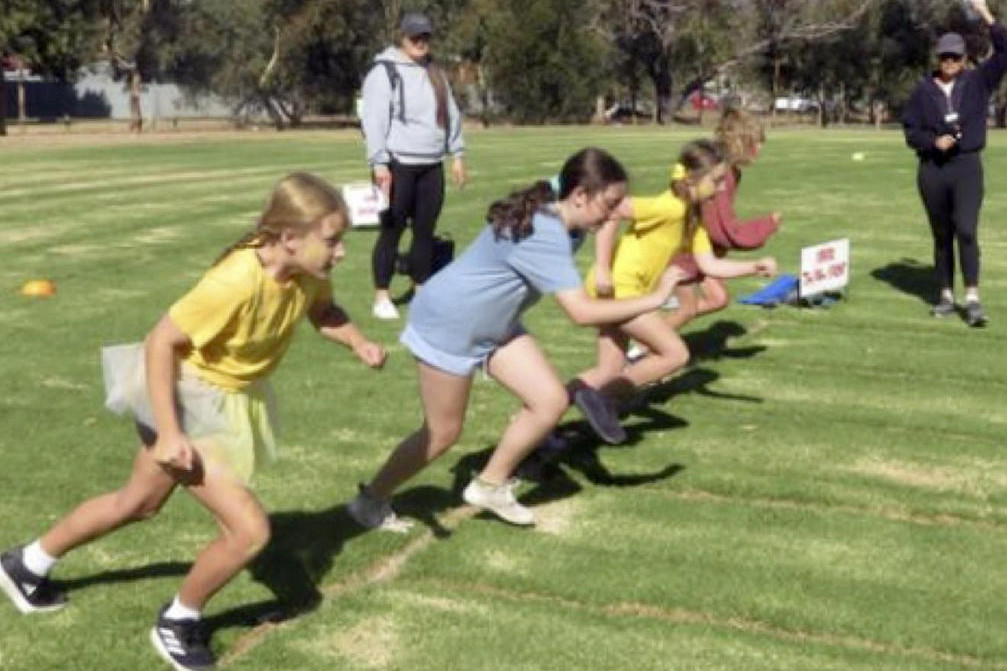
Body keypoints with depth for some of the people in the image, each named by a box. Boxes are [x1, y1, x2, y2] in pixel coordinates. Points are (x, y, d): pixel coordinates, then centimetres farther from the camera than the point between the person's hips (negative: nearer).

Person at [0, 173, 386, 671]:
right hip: (187, 401, -8)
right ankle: (178, 622, 14)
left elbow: (323, 311, 9)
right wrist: (168, 433, -29)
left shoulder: (308, 274, -14)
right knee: (250, 529, -14)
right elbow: (160, 342, -27)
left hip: (228, 402, 9)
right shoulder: (236, 282, -35)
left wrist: (359, 343, -10)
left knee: (137, 504, 27)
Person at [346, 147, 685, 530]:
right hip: (447, 325, -9)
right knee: (443, 432, 3)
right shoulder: (545, 236, -34)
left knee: (551, 401, -2)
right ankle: (372, 500, 24)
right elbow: (581, 312, -39)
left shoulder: (550, 214, -5)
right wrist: (653, 299, -33)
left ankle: (489, 486, 16)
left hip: (494, 325, 9)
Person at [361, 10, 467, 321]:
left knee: (426, 231, 9)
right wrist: (379, 163, -18)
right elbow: (374, 121, -11)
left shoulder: (436, 72, 16)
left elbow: (451, 114, 19)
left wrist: (457, 154, 13)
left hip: (432, 166, 6)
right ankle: (382, 297, 4)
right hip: (398, 164, -6)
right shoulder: (384, 71, -5)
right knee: (392, 231, -3)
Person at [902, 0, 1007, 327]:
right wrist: (934, 141, -15)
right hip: (932, 169, 2)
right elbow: (910, 131, 4)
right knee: (941, 235, 10)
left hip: (967, 167, -1)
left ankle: (972, 299, -14)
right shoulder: (923, 90, 2)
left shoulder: (977, 82, 3)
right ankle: (946, 297, 20)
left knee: (966, 230, -15)